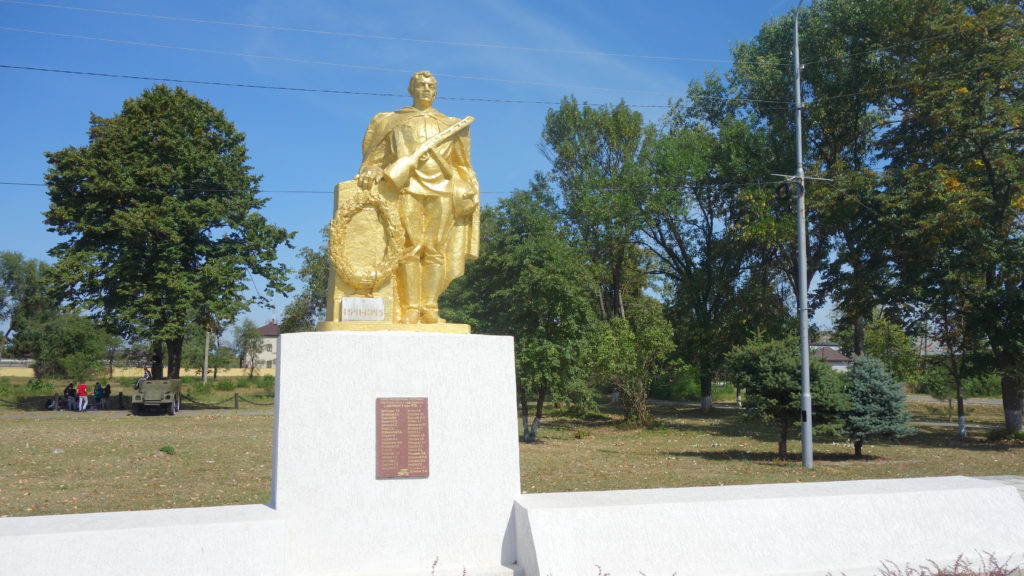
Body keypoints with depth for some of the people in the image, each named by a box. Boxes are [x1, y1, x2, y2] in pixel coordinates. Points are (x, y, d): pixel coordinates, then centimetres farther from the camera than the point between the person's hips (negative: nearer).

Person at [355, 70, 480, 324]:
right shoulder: (392, 121, 20)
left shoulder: (450, 125, 24)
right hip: (408, 188, -2)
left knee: (436, 248, -8)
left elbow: (461, 165, 22)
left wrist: (466, 191, 6)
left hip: (442, 190, 2)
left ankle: (430, 308, -9)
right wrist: (374, 172, -8)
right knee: (411, 247, -13)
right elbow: (376, 156, 13)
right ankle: (411, 309, -16)